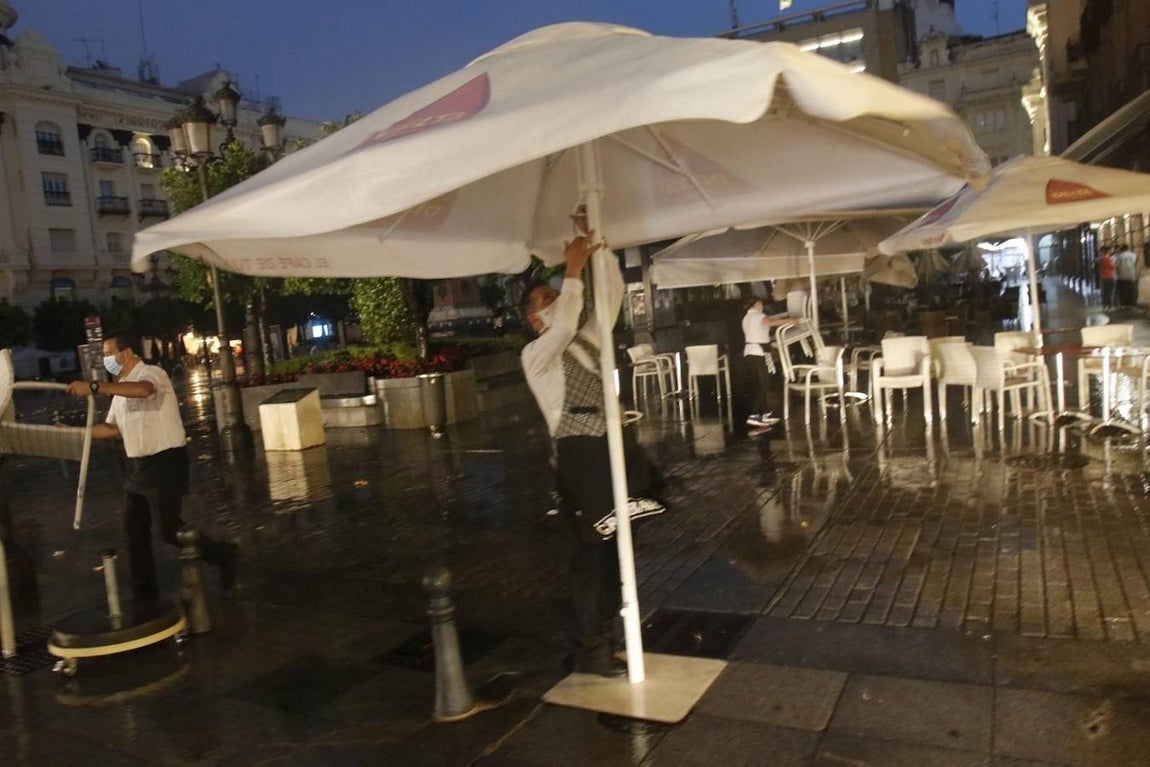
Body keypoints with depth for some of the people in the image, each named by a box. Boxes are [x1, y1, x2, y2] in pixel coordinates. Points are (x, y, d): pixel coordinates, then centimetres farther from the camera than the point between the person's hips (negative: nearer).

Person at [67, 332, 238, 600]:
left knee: (170, 529, -6)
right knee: (134, 530, 11)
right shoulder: (121, 388, 15)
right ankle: (145, 593, 22)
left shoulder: (152, 373, -13)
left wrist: (94, 386, -40)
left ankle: (224, 555, 13)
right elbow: (113, 428, 21)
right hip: (136, 465, 9)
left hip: (165, 462, -9)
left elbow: (142, 390, -38)